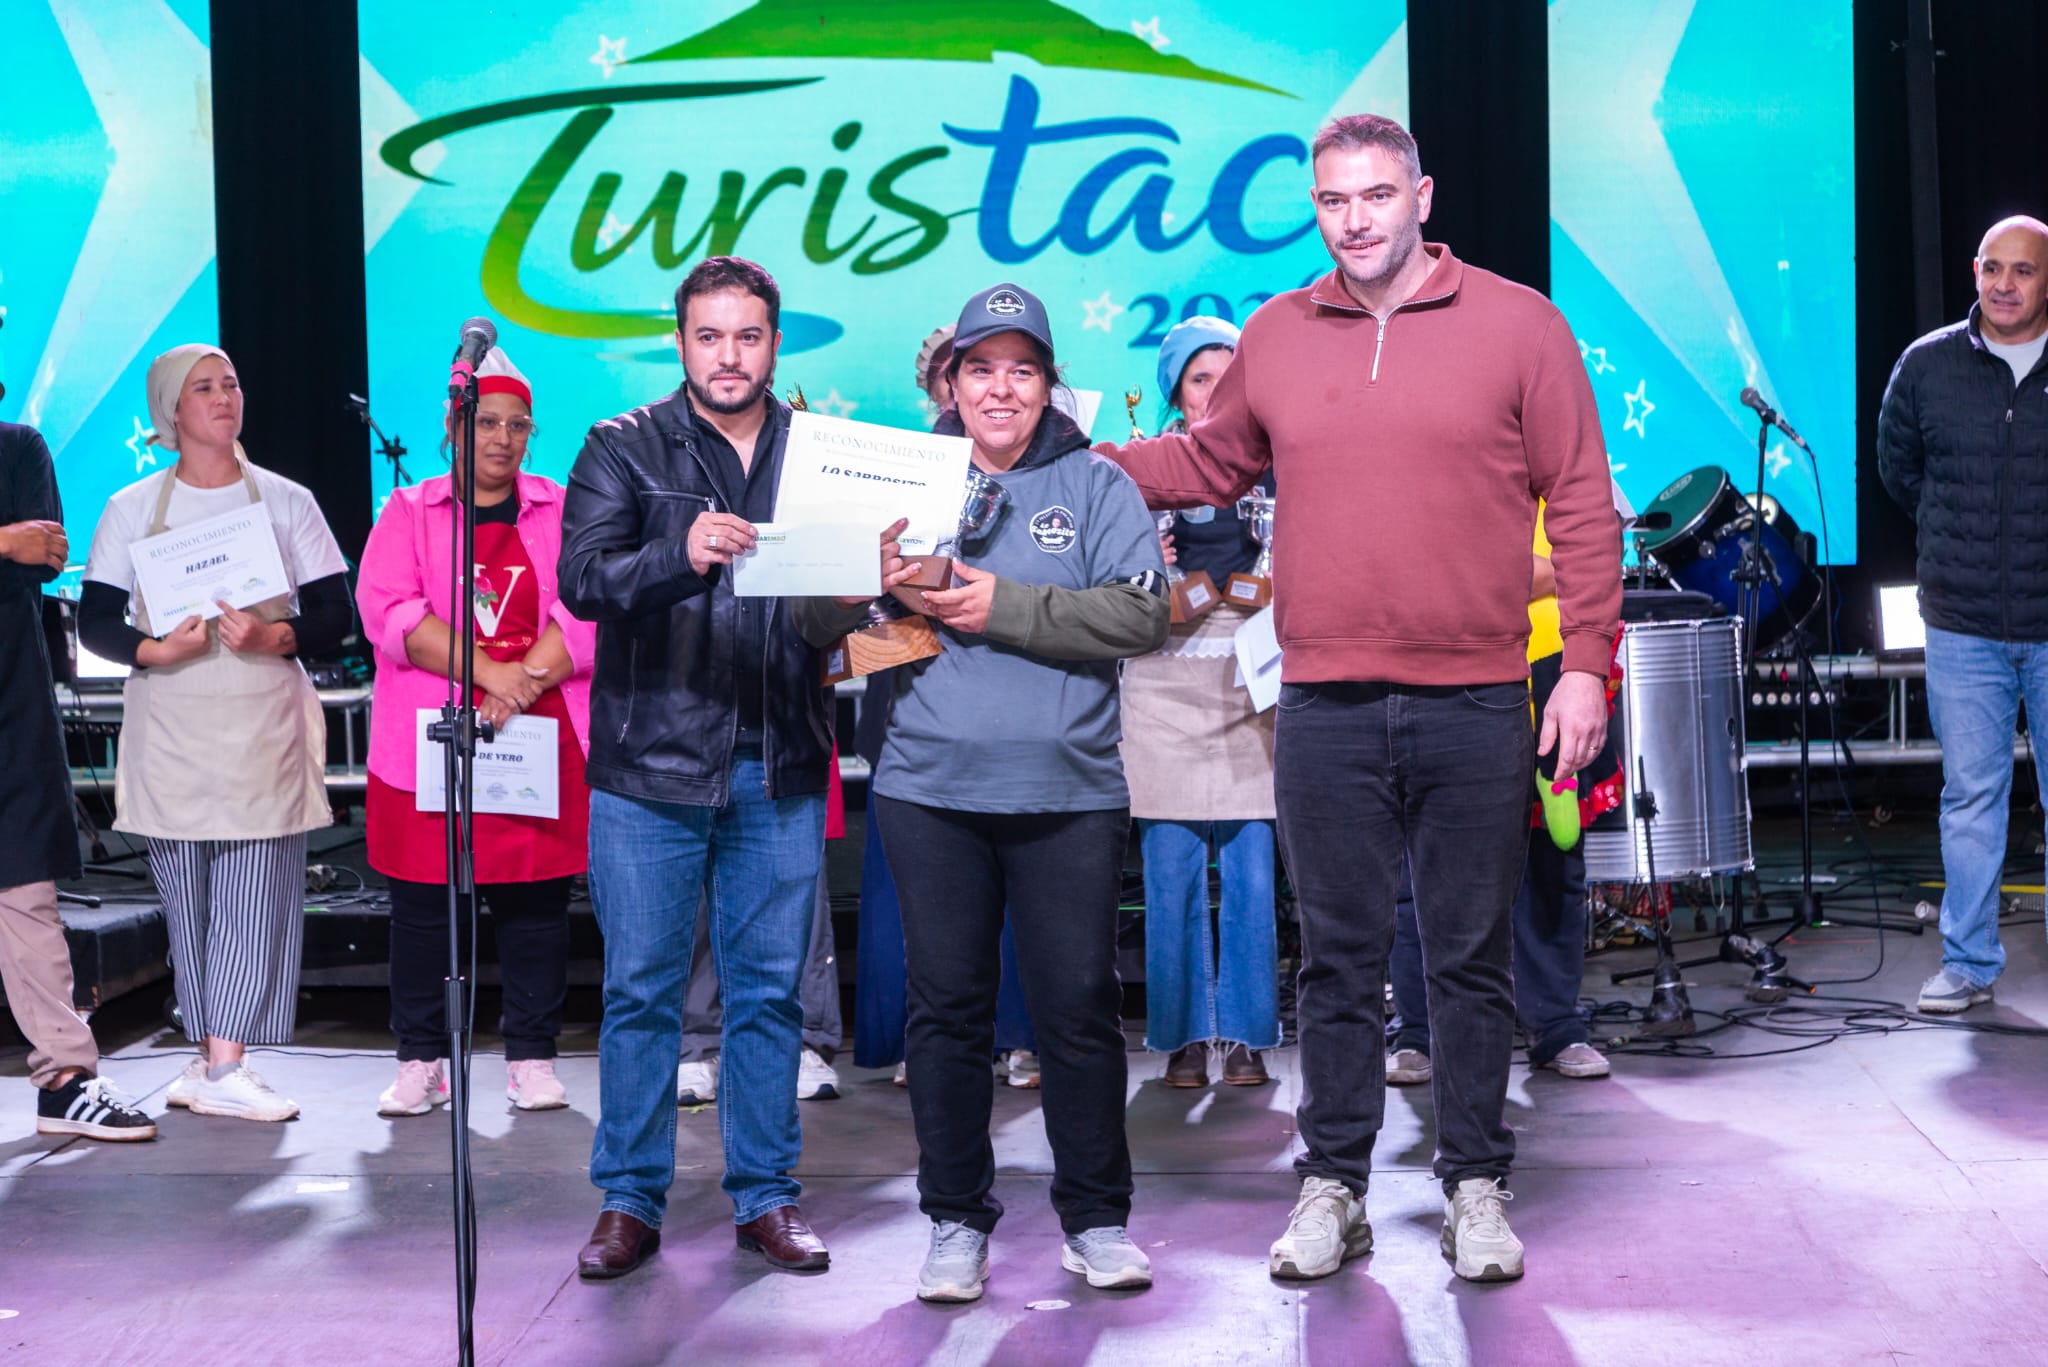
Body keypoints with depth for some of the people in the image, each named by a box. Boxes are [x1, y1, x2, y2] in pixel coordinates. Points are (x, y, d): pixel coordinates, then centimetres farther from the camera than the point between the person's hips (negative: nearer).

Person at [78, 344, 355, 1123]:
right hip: (169, 729, 1)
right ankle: (208, 1056, 12)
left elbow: (334, 615, 3)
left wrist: (270, 637, -16)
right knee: (186, 898, 2)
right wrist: (156, 651, -14)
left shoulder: (285, 502, 6)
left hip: (263, 725, -1)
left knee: (256, 896, -8)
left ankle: (226, 1068, -8)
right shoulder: (132, 510, 7)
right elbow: (94, 621, 5)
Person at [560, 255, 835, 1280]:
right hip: (652, 765, -2)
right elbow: (582, 576, -12)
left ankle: (766, 1196, 18)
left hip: (780, 771, 2)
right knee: (641, 991, 3)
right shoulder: (623, 449, 2)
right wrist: (681, 555, -30)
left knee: (770, 991, 7)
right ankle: (629, 1200, 14)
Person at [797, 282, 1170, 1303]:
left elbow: (1140, 613, -8)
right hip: (930, 790, 1)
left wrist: (1005, 606, -14)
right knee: (946, 1007, 6)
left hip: (1069, 791, -1)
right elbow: (817, 624, 7)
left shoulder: (1096, 485, 6)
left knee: (1079, 1007, 3)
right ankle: (956, 1223, 18)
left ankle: (1096, 1219, 17)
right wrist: (871, 582, -15)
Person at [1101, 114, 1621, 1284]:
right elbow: (1210, 462, 22)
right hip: (1325, 708, 2)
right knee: (1339, 959, 9)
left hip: (1476, 705, -2)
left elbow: (1583, 505, 0)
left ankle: (1476, 1188, 19)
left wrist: (1587, 660, -5)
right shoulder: (1276, 336, 8)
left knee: (1473, 959, 7)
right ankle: (1334, 1187, 20)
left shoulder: (1518, 323, 0)